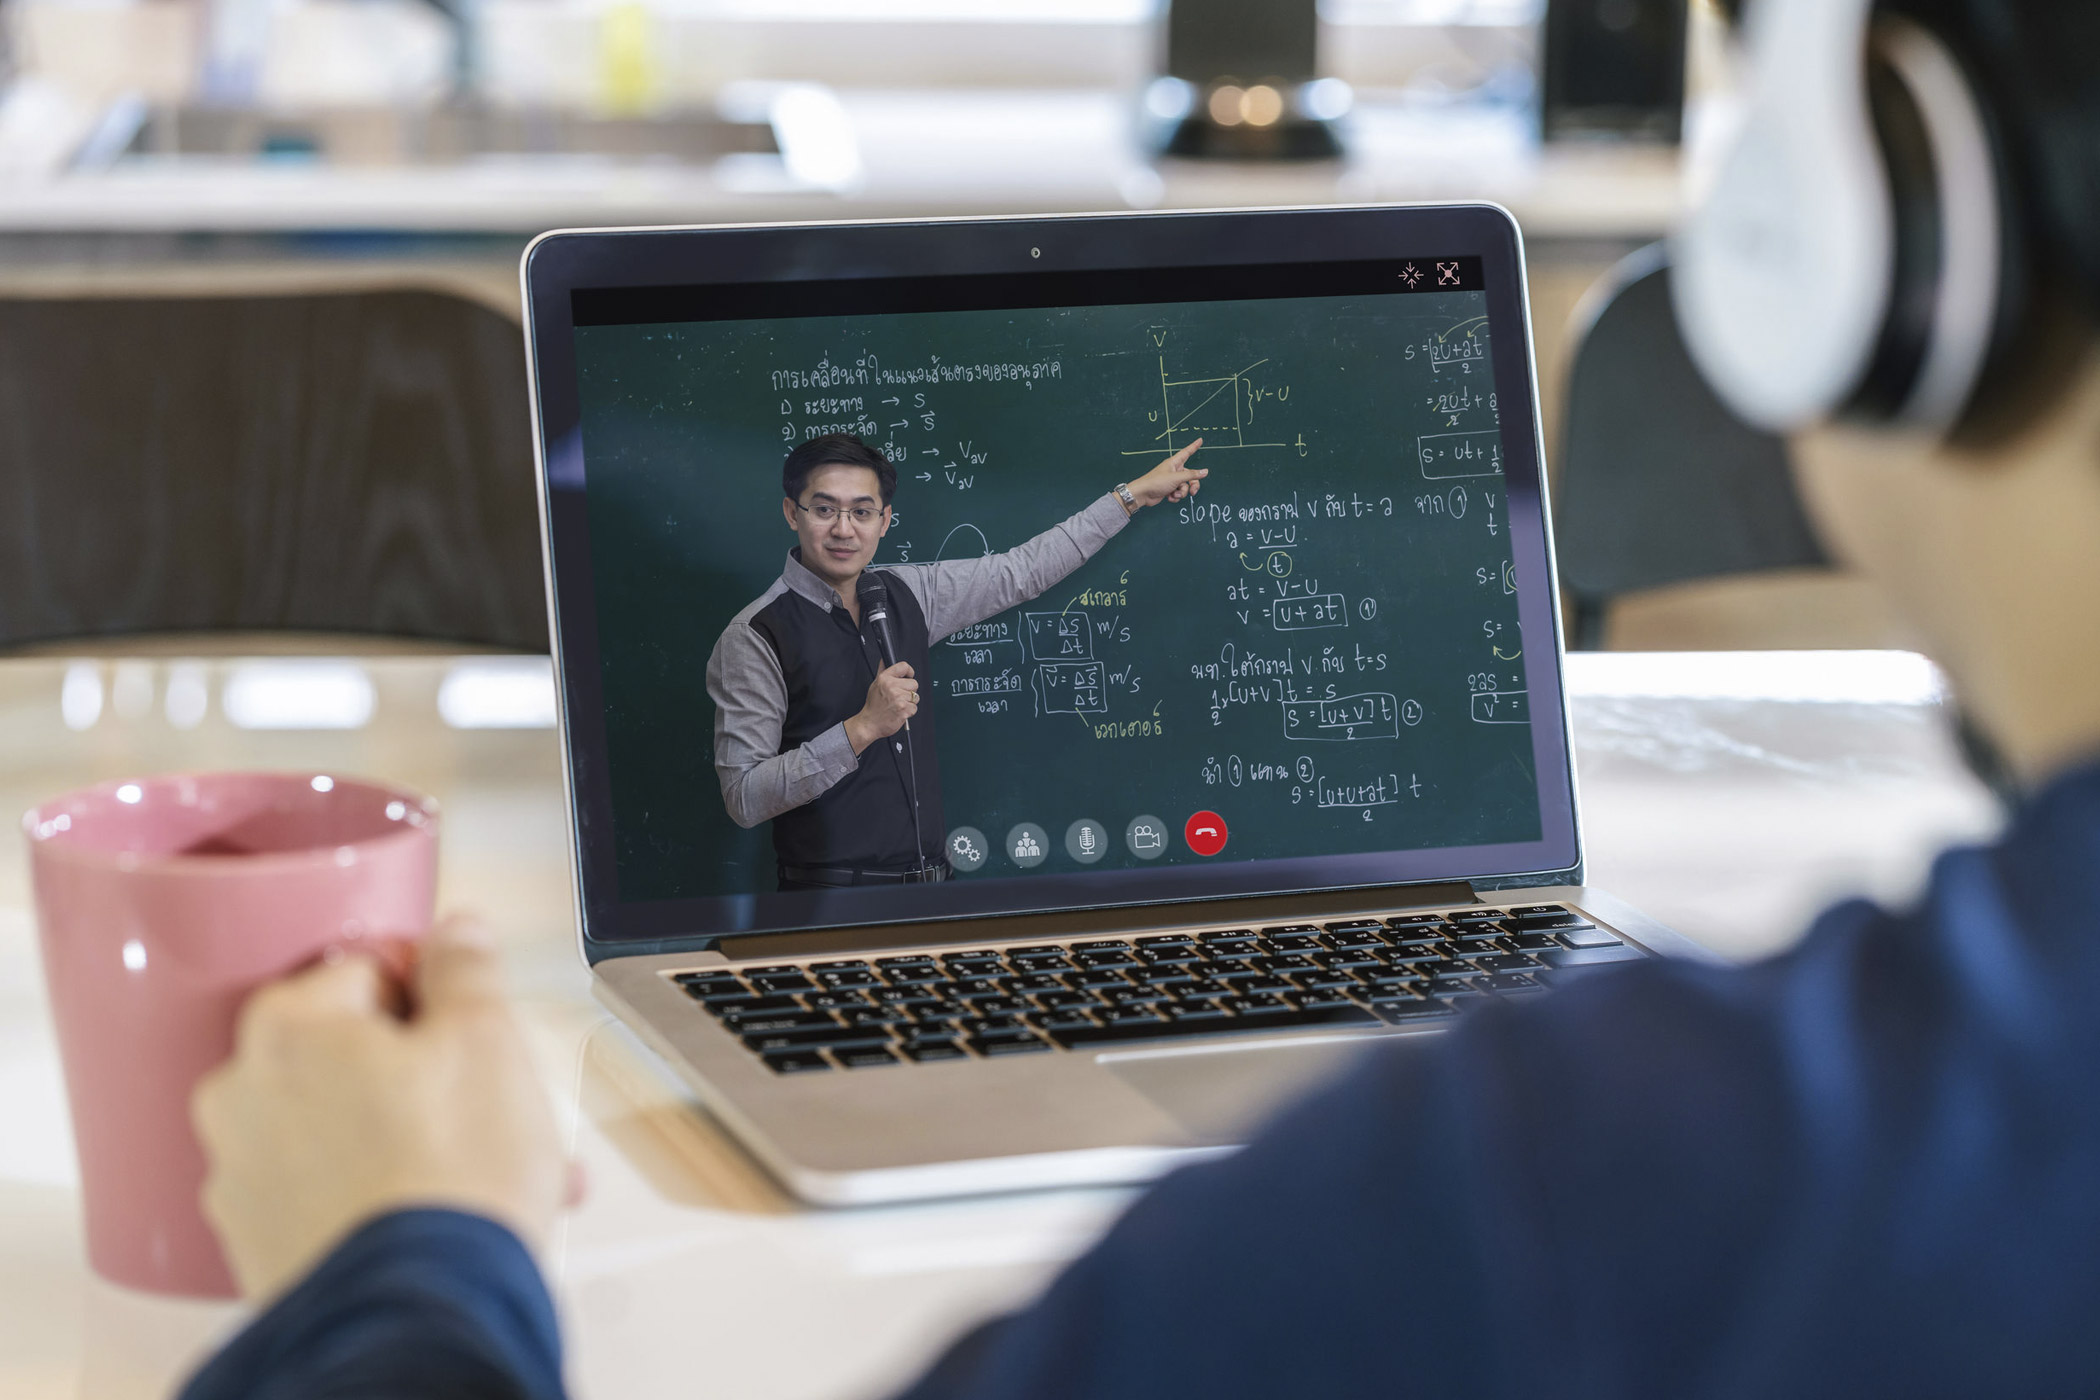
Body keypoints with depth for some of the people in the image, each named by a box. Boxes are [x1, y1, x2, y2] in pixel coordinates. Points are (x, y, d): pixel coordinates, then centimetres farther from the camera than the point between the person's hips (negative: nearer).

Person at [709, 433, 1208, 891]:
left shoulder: (905, 594, 10)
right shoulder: (756, 636, -9)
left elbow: (1022, 571, 22)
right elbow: (743, 798, -14)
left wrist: (1134, 494, 28)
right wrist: (862, 729, -20)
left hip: (930, 880, 6)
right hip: (833, 899, -6)